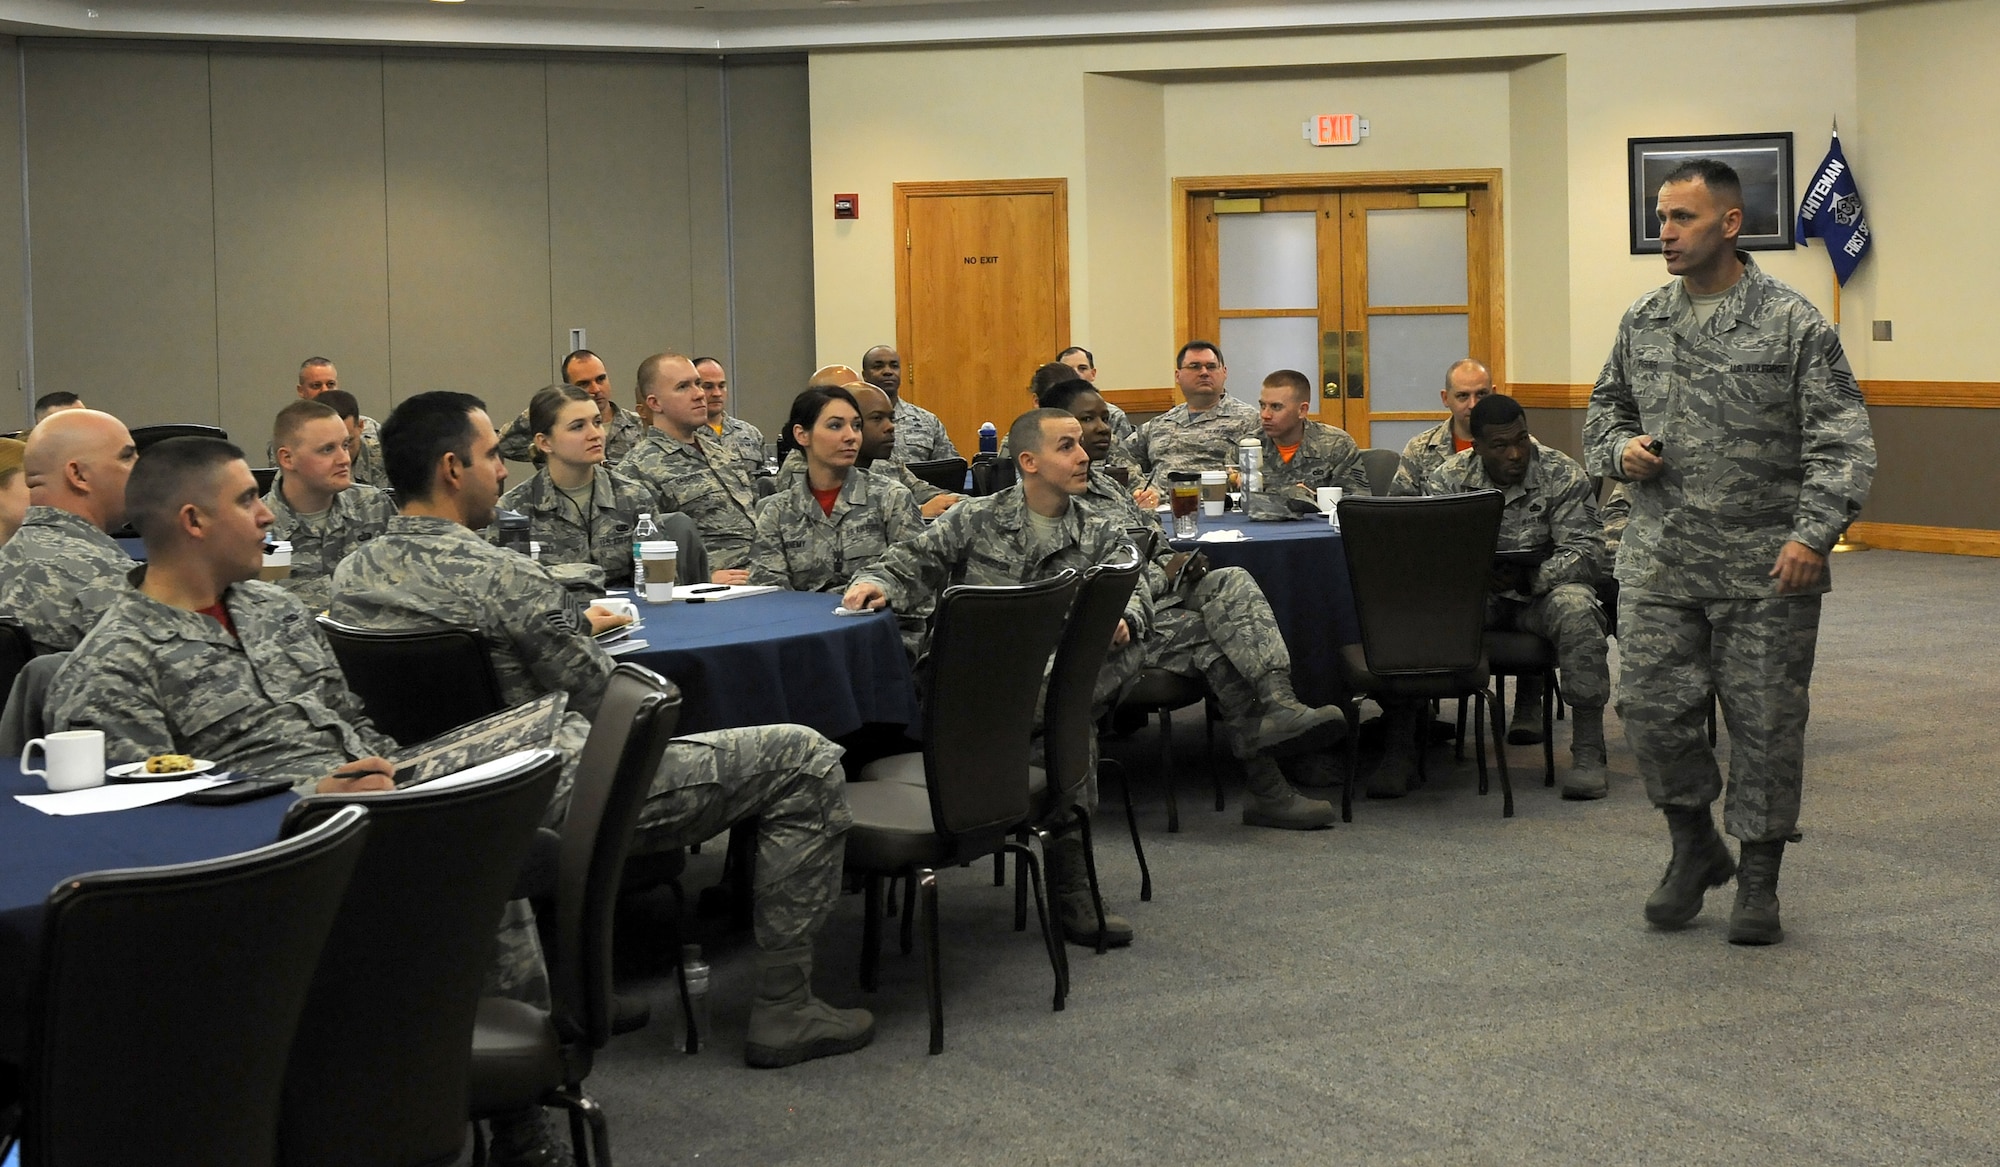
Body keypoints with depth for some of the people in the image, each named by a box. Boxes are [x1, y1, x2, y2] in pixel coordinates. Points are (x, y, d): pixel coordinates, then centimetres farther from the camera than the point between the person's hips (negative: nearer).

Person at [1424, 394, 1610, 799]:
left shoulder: (1564, 475, -8)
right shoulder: (1448, 477, -1)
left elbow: (1584, 551, -14)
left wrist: (1528, 579, -31)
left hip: (1542, 589, -1)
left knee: (1575, 607, -36)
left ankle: (1588, 751, -32)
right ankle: (1401, 741, -21)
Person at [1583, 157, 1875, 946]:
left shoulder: (1792, 324, -6)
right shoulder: (1642, 323, 8)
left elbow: (1842, 439, -9)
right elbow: (1606, 406, 23)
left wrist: (1814, 532, -19)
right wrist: (1619, 450, 0)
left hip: (1767, 565, -4)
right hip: (1659, 562, 4)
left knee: (1765, 720, 3)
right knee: (1653, 709, 2)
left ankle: (1759, 881, 17)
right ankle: (1693, 846, 26)